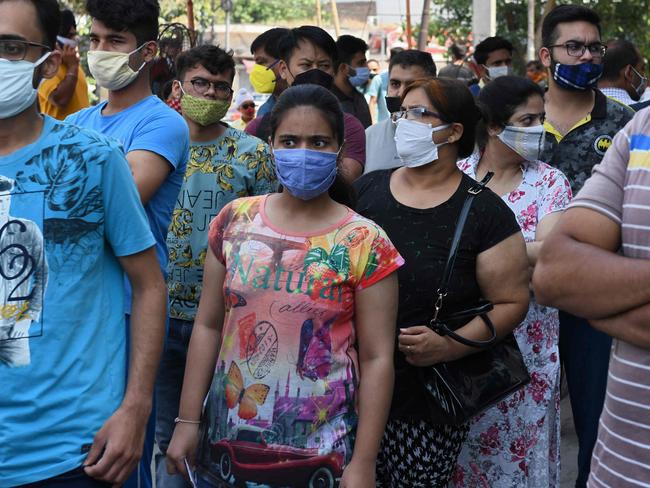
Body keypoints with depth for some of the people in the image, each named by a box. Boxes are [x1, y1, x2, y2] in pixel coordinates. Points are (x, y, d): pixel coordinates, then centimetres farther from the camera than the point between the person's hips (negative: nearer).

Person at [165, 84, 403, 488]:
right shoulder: (235, 221, 1)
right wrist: (188, 420, 3)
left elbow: (376, 359, -8)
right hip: (227, 440, 3)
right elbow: (208, 326, 6)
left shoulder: (365, 243, -8)